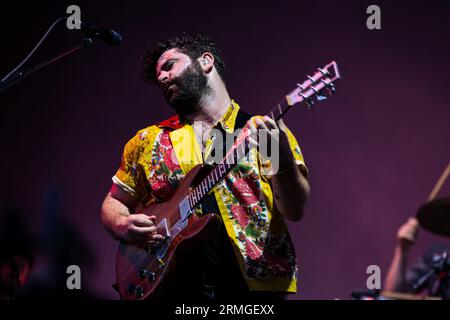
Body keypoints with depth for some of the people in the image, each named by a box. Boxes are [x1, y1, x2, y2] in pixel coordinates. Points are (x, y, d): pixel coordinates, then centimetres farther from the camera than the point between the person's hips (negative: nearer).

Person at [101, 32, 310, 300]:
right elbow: (114, 204, 24)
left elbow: (295, 211, -1)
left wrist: (282, 157, -19)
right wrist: (123, 226, 2)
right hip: (174, 285, 2)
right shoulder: (148, 141, 17)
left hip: (255, 283, -2)